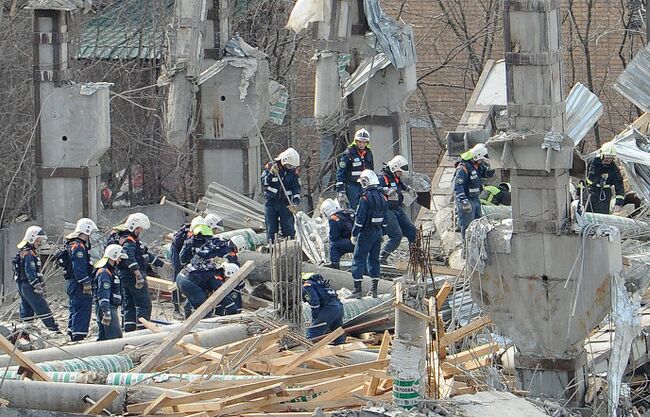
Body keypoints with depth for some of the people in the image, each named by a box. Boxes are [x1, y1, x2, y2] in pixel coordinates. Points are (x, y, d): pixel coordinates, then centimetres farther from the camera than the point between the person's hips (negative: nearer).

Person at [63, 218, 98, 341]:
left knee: (74, 310, 16)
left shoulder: (72, 244, 19)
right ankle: (79, 336, -15)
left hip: (71, 283, 11)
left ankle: (72, 335, 23)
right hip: (79, 284, -11)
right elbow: (79, 267, -22)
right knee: (82, 310, -11)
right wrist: (86, 283, -22)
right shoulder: (78, 246, -15)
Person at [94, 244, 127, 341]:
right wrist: (107, 312, -28)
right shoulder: (104, 273, -16)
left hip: (110, 308, 11)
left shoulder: (111, 271, 19)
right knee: (115, 337, -15)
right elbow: (103, 295, -23)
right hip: (107, 308, -11)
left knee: (103, 336, 12)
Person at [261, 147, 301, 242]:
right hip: (271, 203, -1)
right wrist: (271, 173, -24)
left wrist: (296, 203, -18)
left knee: (288, 230, -4)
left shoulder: (293, 171, 1)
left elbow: (296, 188, -4)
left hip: (285, 203, 1)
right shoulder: (270, 166, -3)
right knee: (271, 230, 1)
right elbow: (264, 182, -7)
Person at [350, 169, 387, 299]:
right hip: (378, 233, 7)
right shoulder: (382, 197, 8)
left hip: (366, 233, -7)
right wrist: (382, 234, 21)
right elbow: (384, 218, 14)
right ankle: (374, 290, 13)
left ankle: (358, 290, -7)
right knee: (374, 260, 13)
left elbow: (360, 218, -17)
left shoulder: (365, 197, -16)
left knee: (358, 259, -2)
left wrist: (354, 234, -11)